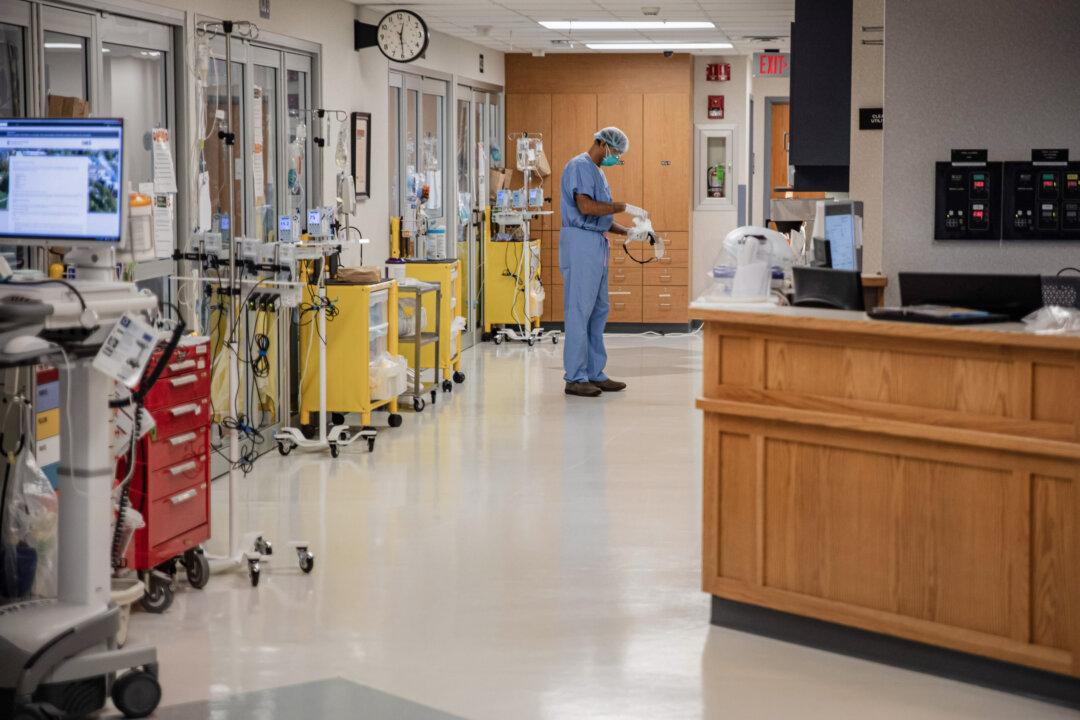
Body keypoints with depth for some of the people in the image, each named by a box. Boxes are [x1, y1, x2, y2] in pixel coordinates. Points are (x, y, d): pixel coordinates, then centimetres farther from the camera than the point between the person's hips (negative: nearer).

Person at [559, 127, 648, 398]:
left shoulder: (597, 172, 23)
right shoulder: (580, 166, -9)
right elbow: (586, 207, -22)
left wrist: (627, 232, 11)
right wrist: (624, 207, -15)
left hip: (597, 244, 11)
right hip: (581, 241, -11)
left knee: (598, 311, 11)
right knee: (579, 311, -9)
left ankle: (594, 373, 15)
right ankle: (575, 378, -7)